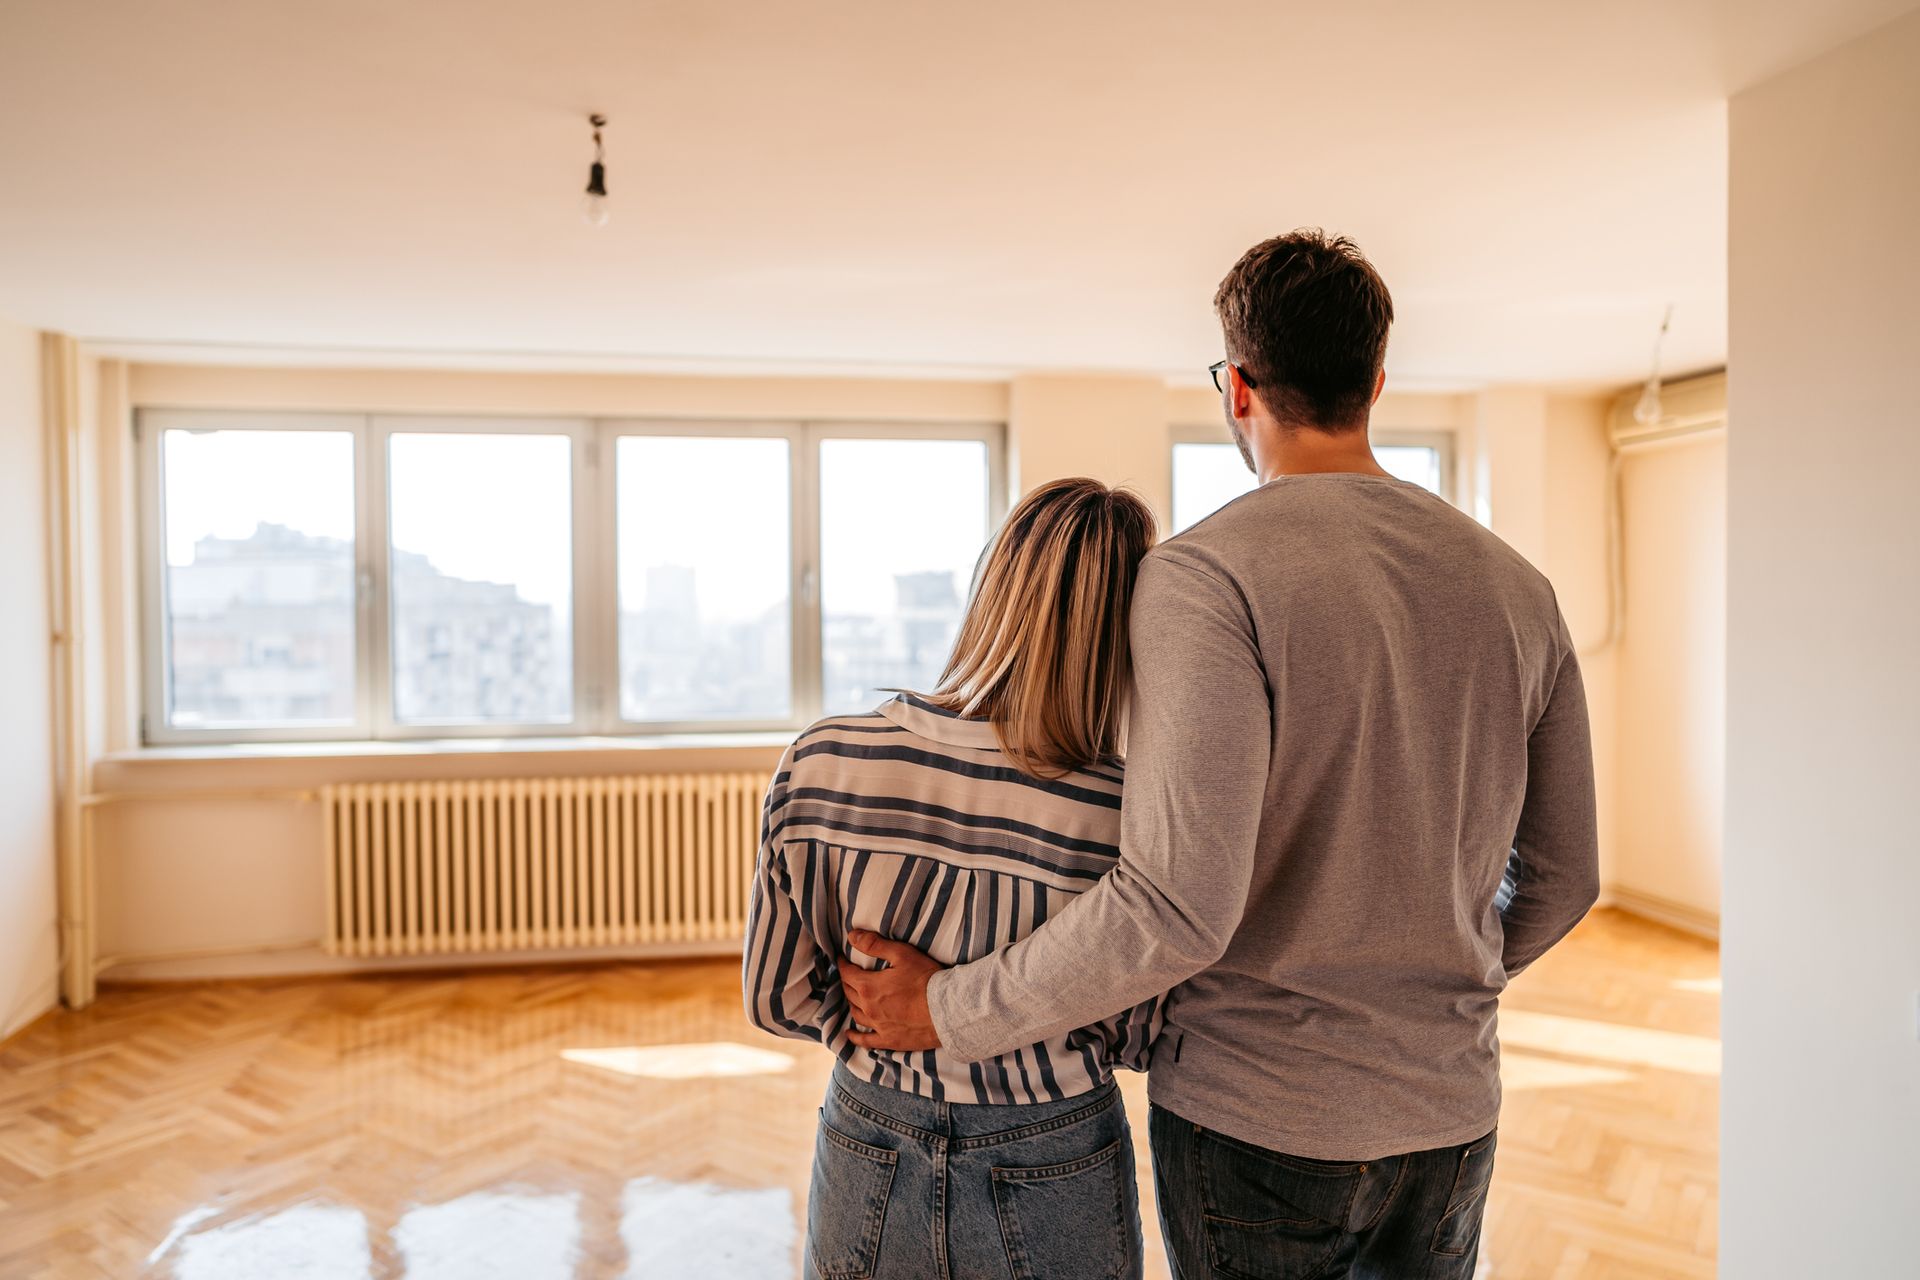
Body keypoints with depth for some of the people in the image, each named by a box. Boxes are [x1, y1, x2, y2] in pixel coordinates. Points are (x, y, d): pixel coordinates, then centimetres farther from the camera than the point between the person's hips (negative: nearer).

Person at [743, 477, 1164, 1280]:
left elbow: (773, 999, -5)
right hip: (1054, 1185, -1)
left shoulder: (821, 764, -17)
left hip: (864, 1179, 2)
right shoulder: (1127, 817, -23)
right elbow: (1135, 1041, -7)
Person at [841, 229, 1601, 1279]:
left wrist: (947, 1010, -15)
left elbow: (1177, 906, -28)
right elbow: (1562, 878, 7)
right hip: (1450, 1116, 5)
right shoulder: (1513, 585, 0)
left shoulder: (1205, 574, -19)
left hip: (1257, 1122, -5)